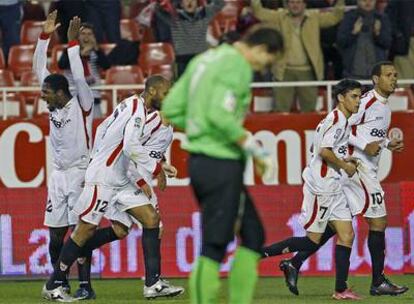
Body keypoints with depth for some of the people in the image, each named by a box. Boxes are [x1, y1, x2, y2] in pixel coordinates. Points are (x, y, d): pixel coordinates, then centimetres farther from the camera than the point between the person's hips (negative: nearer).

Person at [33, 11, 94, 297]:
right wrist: (45, 36, 1)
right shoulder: (54, 104, 6)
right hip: (58, 174, 7)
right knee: (56, 233, 6)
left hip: (80, 174, -7)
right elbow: (40, 68, 8)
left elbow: (79, 78, -24)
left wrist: (72, 43, -25)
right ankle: (59, 281, 15)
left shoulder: (82, 105, -9)